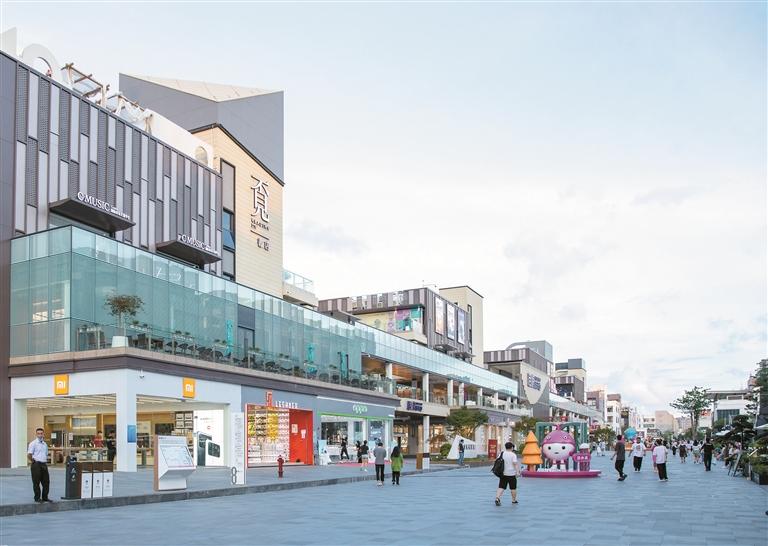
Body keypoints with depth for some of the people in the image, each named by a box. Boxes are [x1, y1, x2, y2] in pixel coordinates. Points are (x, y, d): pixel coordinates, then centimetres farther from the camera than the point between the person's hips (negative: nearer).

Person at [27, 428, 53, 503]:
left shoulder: (45, 444, 17)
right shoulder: (33, 443, -5)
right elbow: (29, 455, -9)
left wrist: (45, 462, 13)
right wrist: (33, 461, -4)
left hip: (44, 465, 7)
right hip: (36, 465, -7)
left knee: (46, 481, 7)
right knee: (36, 482, -1)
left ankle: (45, 497, 16)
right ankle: (37, 498, 7)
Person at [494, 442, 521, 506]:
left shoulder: (502, 454, 7)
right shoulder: (513, 455, -7)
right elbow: (515, 464, -14)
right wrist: (517, 472, -14)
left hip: (503, 473, 3)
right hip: (511, 474, -3)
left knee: (501, 487, -1)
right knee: (513, 488, 12)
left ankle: (497, 498, -20)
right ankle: (514, 500, 23)